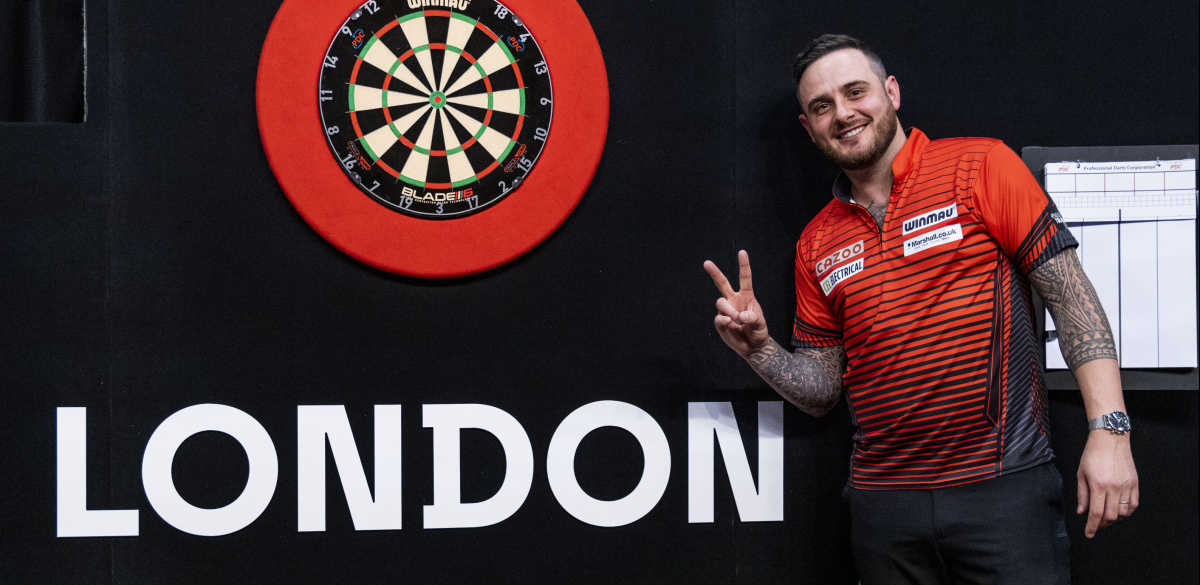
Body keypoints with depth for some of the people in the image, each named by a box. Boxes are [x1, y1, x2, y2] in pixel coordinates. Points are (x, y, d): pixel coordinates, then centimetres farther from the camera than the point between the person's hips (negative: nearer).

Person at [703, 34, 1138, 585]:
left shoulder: (981, 165, -2)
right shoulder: (816, 244, 11)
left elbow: (1071, 294, -5)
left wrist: (1109, 429, -13)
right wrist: (758, 348, -6)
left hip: (1002, 486, -4)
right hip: (883, 504, 4)